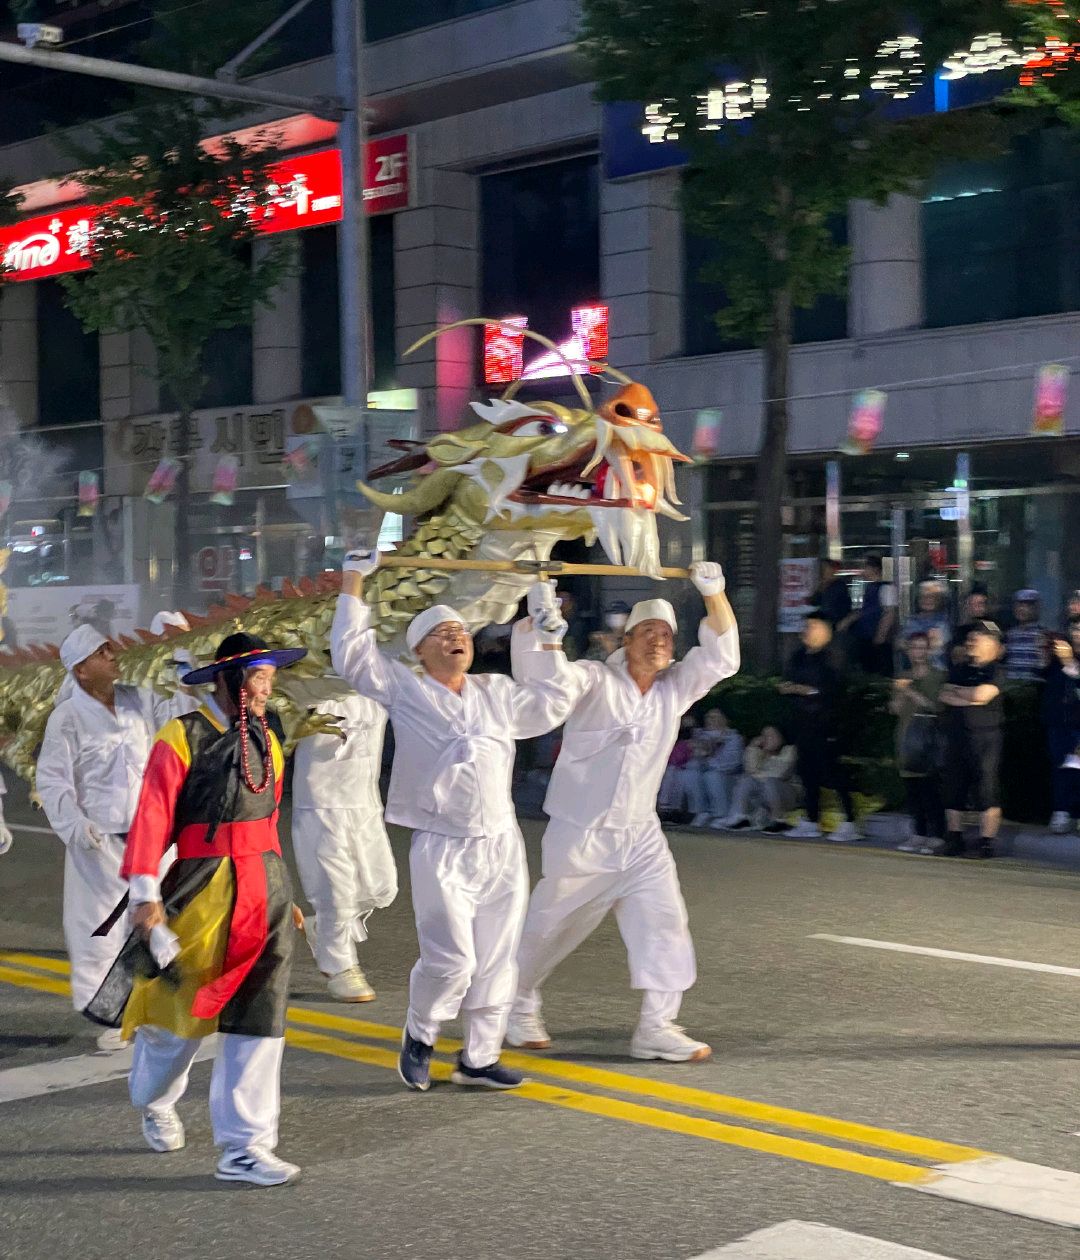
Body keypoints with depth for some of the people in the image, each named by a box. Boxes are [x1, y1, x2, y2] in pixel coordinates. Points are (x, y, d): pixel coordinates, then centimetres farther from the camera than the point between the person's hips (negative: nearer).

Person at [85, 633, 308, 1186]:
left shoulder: (265, 741, 10)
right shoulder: (182, 737, -9)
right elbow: (152, 817, -14)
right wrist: (146, 894, -21)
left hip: (264, 889, 5)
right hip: (202, 887, -5)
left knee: (257, 1013, -1)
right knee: (180, 1006, 9)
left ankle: (244, 1146, 3)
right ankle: (155, 1100, 41)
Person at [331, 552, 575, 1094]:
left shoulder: (496, 692, 17)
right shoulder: (404, 689, 3)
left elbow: (550, 707, 29)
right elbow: (352, 653, -2)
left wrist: (548, 642, 25)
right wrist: (353, 584, 2)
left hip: (502, 846, 5)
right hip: (441, 850, -5)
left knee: (496, 961, 7)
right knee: (451, 961, -12)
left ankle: (479, 1058, 20)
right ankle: (419, 1035, 16)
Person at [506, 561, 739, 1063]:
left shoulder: (674, 688, 7)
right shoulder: (594, 681, -8)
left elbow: (720, 656, -1)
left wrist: (714, 593, -13)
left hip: (640, 836, 5)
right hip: (579, 836, -5)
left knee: (664, 921, -8)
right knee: (549, 926, 8)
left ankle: (656, 1027, -4)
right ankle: (519, 1008, 29)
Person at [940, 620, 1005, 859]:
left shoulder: (996, 671, 0)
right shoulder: (959, 669, 18)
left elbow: (981, 694, -15)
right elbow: (944, 696, 6)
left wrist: (956, 690, 1)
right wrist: (969, 698, -7)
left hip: (984, 735, -6)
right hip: (956, 735, 6)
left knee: (986, 790, -7)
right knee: (953, 788, 7)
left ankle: (986, 842, -4)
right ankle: (954, 839, 16)